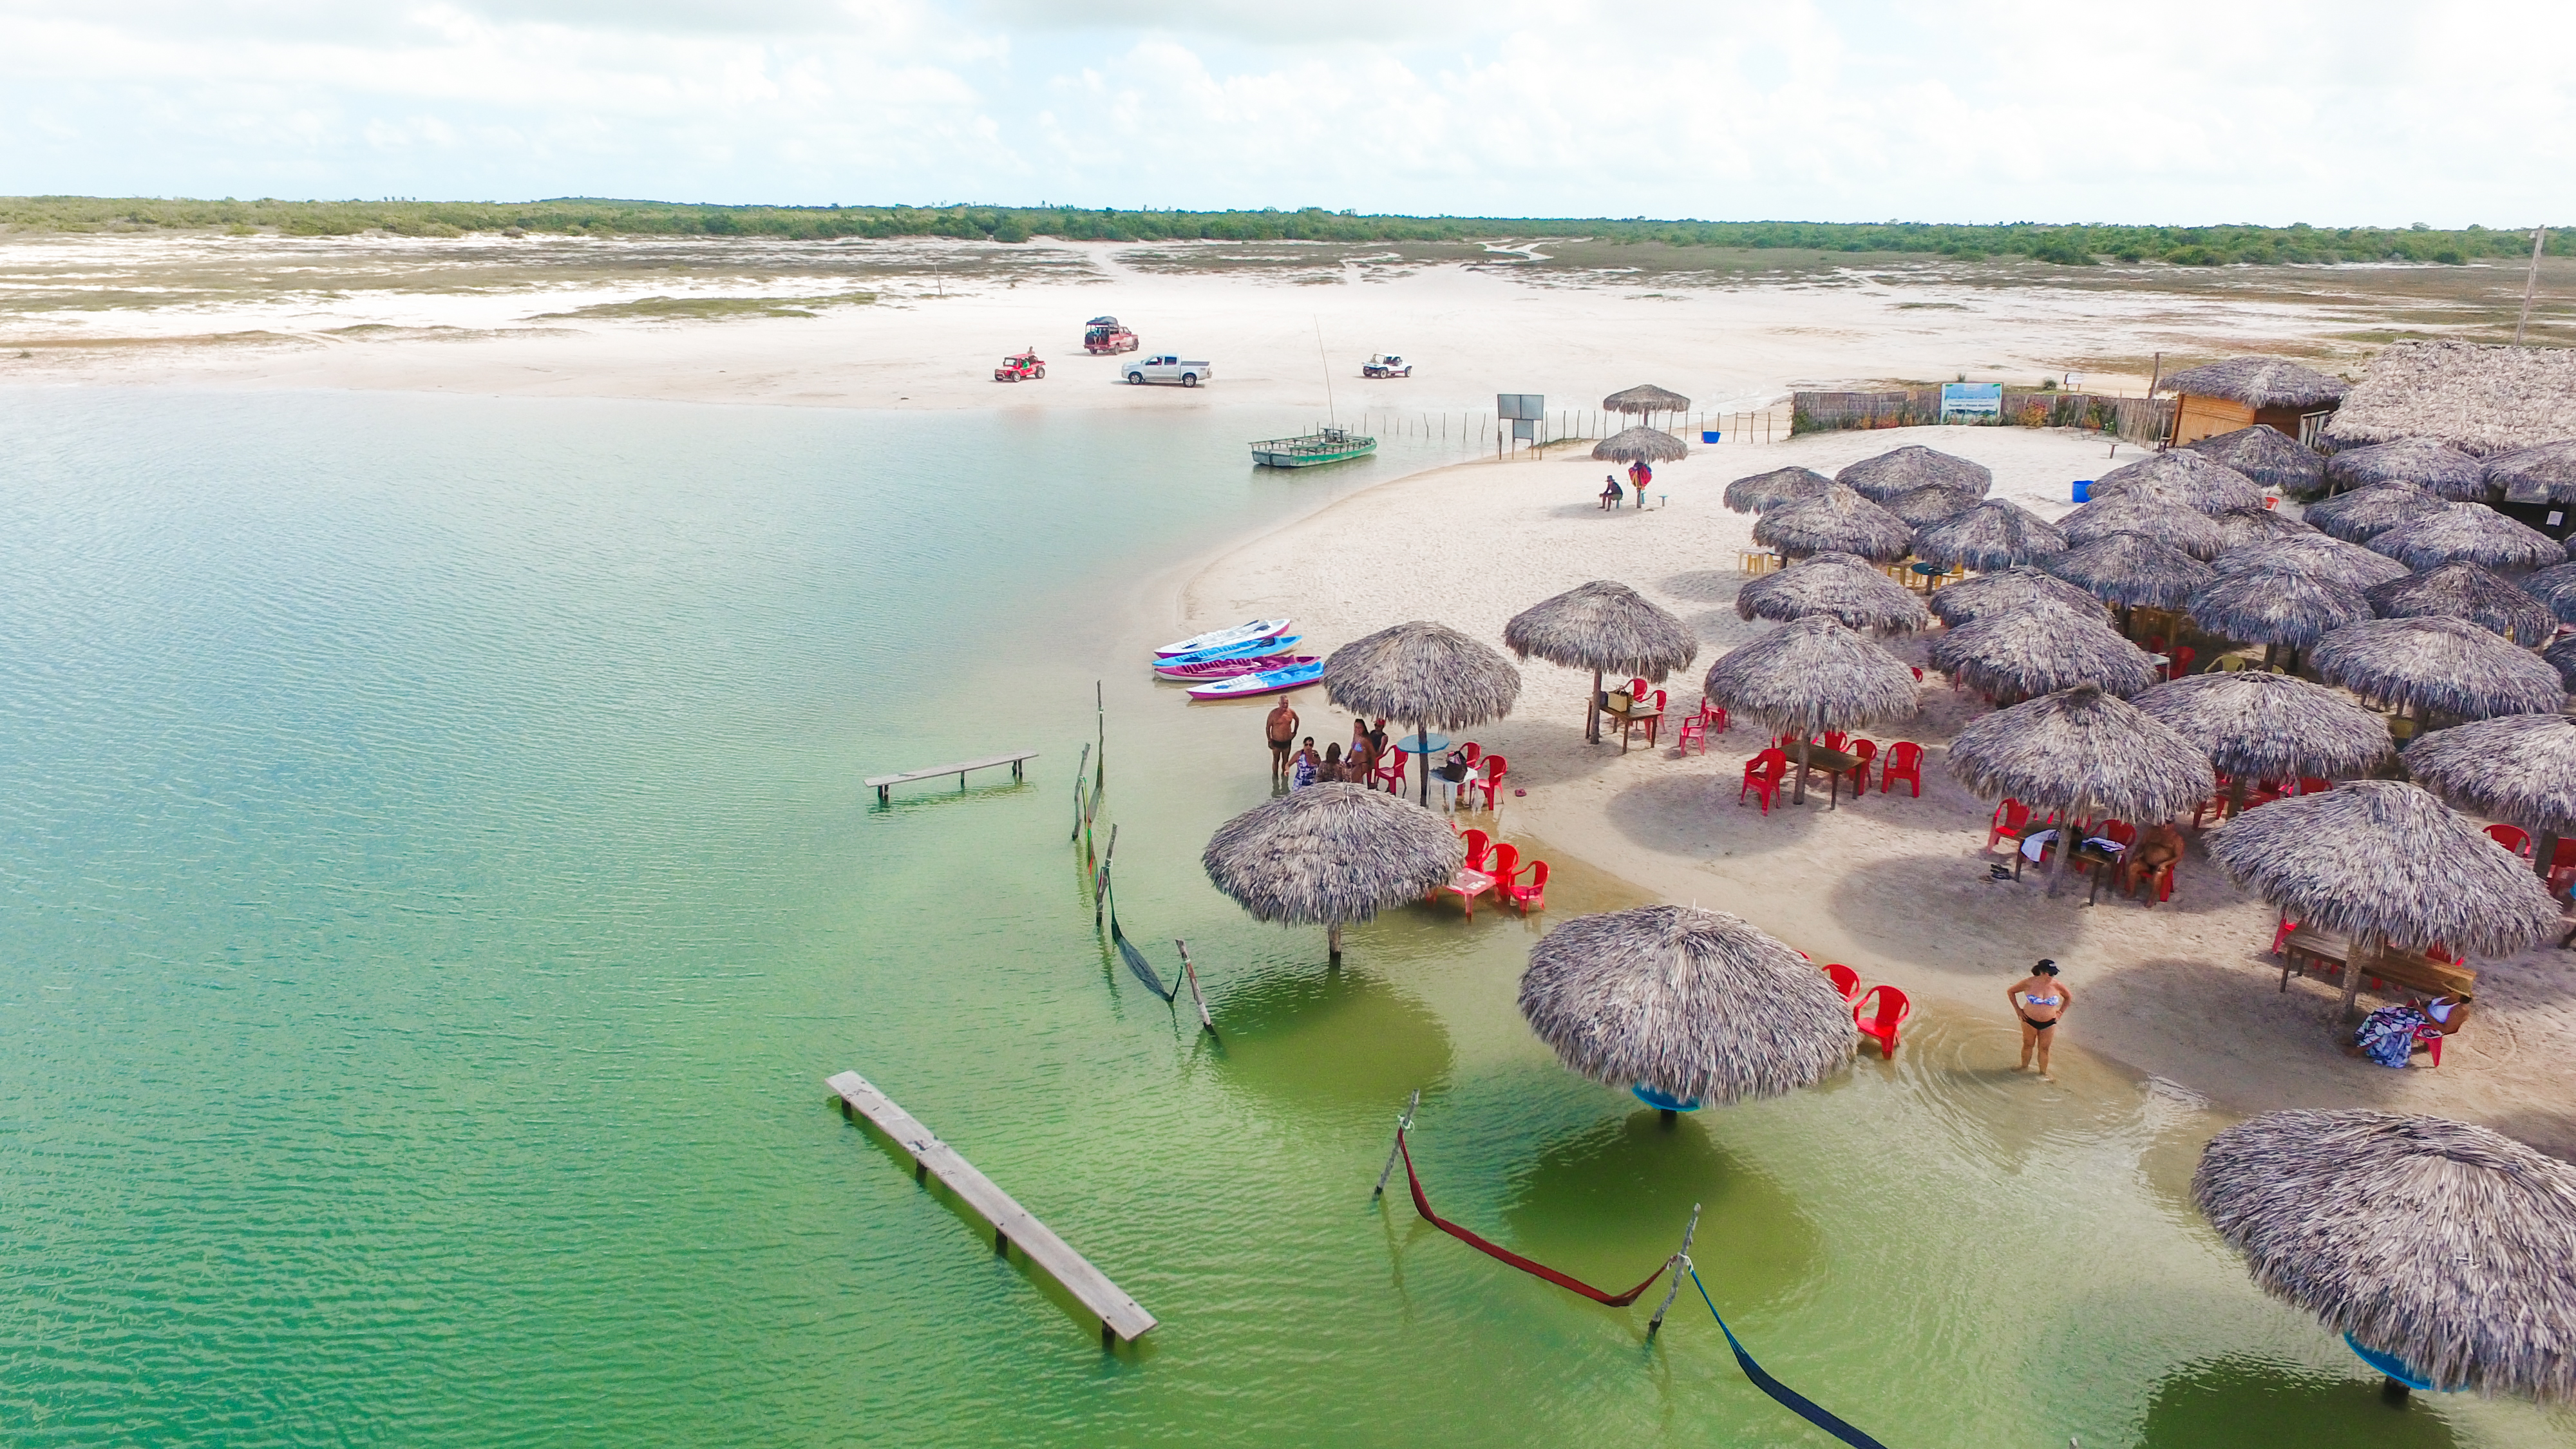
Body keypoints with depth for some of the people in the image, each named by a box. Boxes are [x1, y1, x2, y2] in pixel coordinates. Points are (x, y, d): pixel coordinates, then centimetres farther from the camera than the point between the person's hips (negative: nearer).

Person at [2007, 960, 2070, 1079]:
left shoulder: (2056, 985, -12)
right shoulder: (2029, 983, -16)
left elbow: (2069, 997, 9)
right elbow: (2010, 991, -2)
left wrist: (2060, 1012, 4)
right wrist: (2017, 1009, -3)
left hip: (2049, 1023, 1)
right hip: (2030, 1020, -1)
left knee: (2044, 1048, 10)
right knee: (2028, 1045, 14)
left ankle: (2043, 1073, 25)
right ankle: (2024, 1066, 34)